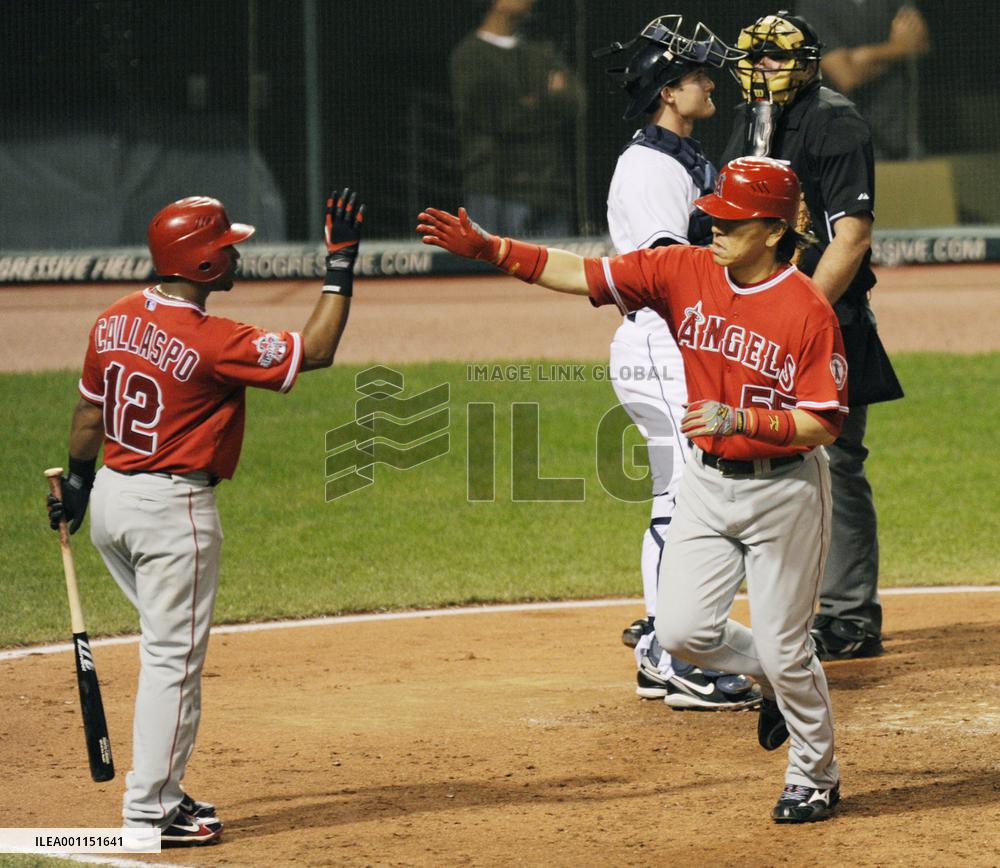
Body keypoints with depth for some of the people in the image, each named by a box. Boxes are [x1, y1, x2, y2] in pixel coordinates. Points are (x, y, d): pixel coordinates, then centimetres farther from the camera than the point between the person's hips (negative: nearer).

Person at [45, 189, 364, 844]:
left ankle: (163, 787, 23)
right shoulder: (213, 343, -20)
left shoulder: (115, 322, 2)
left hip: (110, 499, 8)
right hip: (172, 508, -8)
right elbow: (314, 351, -15)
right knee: (173, 659, -1)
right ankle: (150, 812, 0)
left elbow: (90, 410, 14)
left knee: (172, 645, 20)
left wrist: (78, 481, 29)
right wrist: (341, 266, -9)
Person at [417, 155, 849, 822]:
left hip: (783, 490, -5)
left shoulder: (808, 310, -19)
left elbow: (824, 423, -18)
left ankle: (816, 778, 26)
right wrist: (487, 248, -16)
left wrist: (742, 420, -30)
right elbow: (580, 274, -6)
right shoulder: (685, 273, -4)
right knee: (681, 630, -2)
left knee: (783, 650, 2)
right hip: (708, 484, 5)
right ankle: (780, 679, 29)